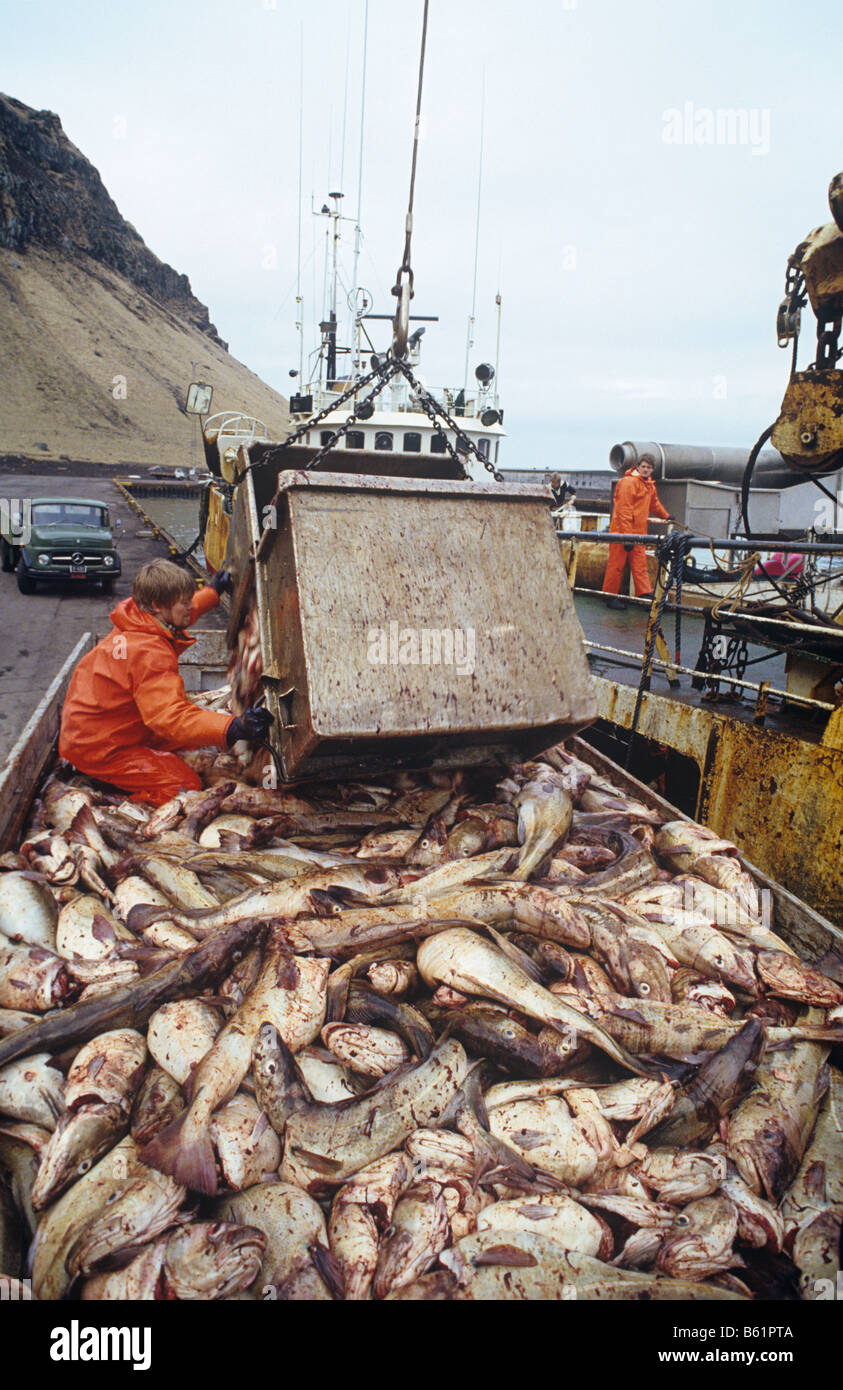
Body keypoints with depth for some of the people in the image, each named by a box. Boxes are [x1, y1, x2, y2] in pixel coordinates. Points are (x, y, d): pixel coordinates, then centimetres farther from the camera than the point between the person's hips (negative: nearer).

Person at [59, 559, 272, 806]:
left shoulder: (137, 620, -2)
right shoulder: (148, 654, -32)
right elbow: (171, 716, -42)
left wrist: (213, 591, 35)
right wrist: (233, 729, -54)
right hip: (96, 748, -10)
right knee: (185, 785, -17)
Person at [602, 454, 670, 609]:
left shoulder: (649, 485, 15)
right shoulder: (628, 482, -13)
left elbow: (654, 503, 37)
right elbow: (624, 511, -18)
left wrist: (666, 516, 50)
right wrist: (627, 536, -22)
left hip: (639, 532, 8)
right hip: (622, 530, -8)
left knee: (640, 564, 6)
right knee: (616, 564, -2)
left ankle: (645, 595, 6)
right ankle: (611, 597, 5)